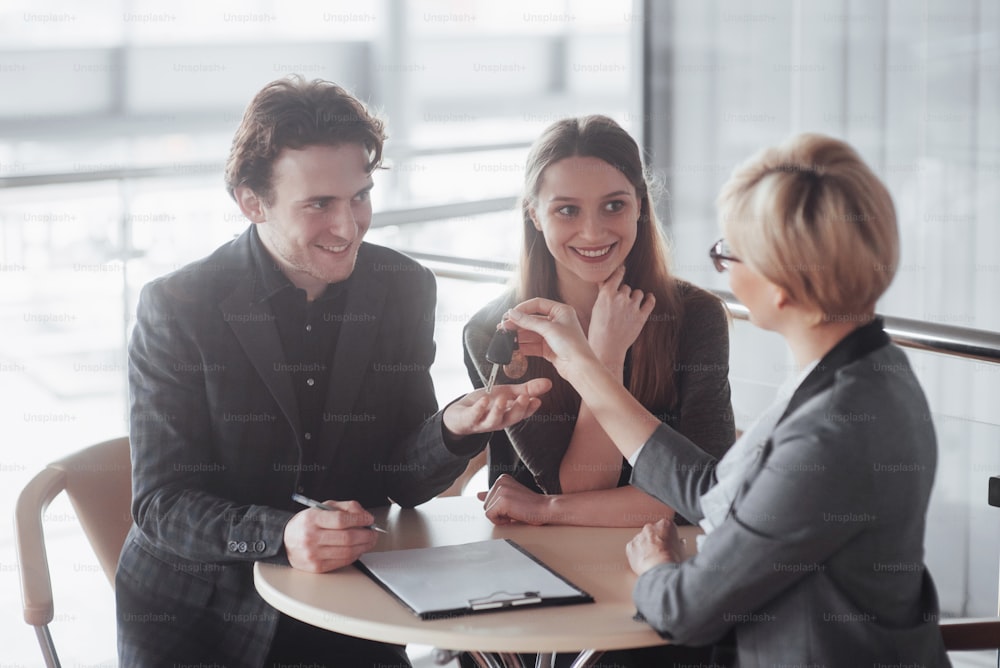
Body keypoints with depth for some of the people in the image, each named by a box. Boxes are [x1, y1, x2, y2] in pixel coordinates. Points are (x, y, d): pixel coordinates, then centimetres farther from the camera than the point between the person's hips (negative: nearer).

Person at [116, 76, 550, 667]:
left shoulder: (405, 291, 1)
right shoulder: (177, 307, -10)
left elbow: (402, 484, 3)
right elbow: (161, 503, -13)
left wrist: (454, 430, -19)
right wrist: (280, 534, -31)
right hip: (198, 613, -3)